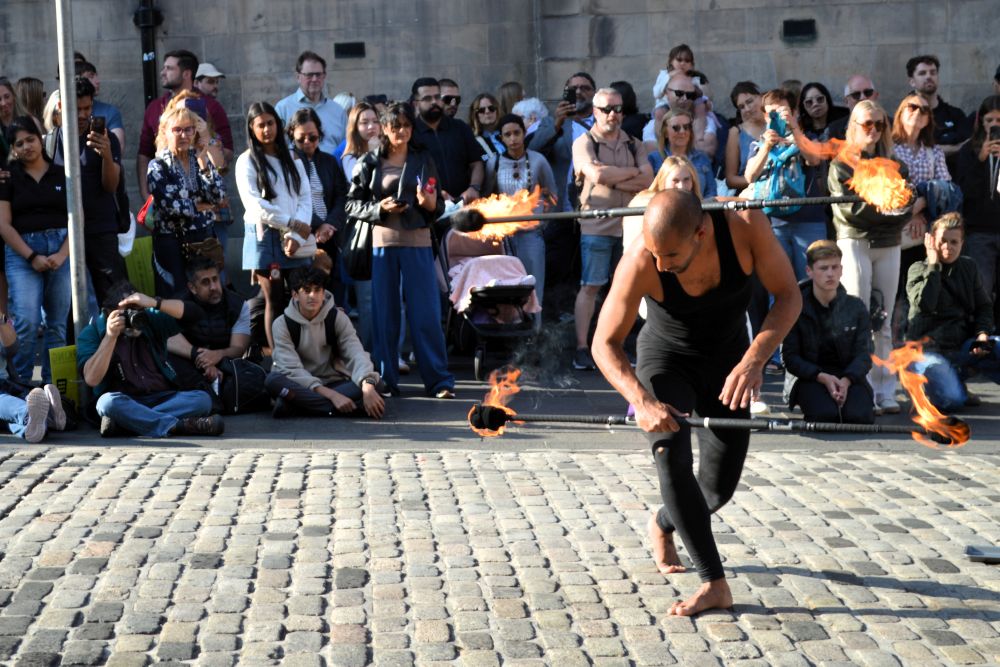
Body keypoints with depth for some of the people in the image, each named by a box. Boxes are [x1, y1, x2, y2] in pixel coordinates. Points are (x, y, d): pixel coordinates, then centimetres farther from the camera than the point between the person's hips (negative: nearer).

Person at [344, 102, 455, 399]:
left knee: (426, 313, -3)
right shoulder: (370, 162, 7)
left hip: (418, 243, 0)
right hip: (382, 242, 0)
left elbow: (439, 206, 10)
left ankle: (439, 380, 3)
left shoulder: (424, 160, 8)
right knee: (384, 313, 4)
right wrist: (380, 208, -10)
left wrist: (430, 204, -13)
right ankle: (386, 380, 13)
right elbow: (352, 203, 7)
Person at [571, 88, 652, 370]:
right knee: (590, 286, -4)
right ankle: (581, 348, -1)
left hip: (629, 224, 4)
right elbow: (597, 174, -16)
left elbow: (648, 181, 1)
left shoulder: (633, 144, 14)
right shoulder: (584, 143, 2)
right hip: (596, 225, -4)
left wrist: (613, 179, -10)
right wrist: (633, 172, -4)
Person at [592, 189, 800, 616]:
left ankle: (662, 525, 38)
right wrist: (642, 402, -41)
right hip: (667, 361, -2)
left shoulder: (746, 227, -29)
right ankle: (714, 584, -19)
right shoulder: (640, 262, -32)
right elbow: (605, 344, -25)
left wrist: (754, 359, -35)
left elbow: (788, 296, -19)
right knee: (671, 456, -28)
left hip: (728, 363, 3)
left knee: (720, 488, 4)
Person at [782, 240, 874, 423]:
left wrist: (846, 380, -23)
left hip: (848, 375, 2)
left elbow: (863, 354, -2)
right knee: (826, 415, -33)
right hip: (809, 376, -2)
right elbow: (790, 357, -5)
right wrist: (823, 377, -21)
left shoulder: (856, 307, 5)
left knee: (860, 416, -28)